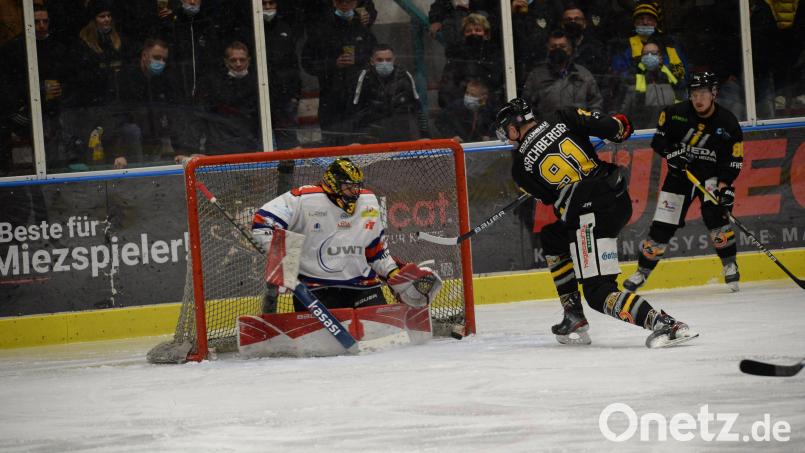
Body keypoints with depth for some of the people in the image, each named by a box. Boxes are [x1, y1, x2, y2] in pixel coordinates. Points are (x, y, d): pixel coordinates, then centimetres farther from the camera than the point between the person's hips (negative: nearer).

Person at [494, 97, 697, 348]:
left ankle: (665, 324, -28)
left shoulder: (520, 165, 3)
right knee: (552, 239, 29)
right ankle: (575, 320, 27)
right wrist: (620, 125, 24)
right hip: (620, 198, 7)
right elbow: (609, 127, 1)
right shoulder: (562, 118, 8)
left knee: (599, 293, -6)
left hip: (592, 213, -7)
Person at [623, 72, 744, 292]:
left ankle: (730, 266, -9)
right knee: (662, 225, -2)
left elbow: (734, 160, -11)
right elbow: (658, 139, 1)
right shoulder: (676, 114, -11)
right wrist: (671, 152, -19)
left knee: (715, 214, -25)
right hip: (680, 173, 2)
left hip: (711, 175, -1)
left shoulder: (728, 124, -13)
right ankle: (642, 272, 13)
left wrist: (725, 186, -24)